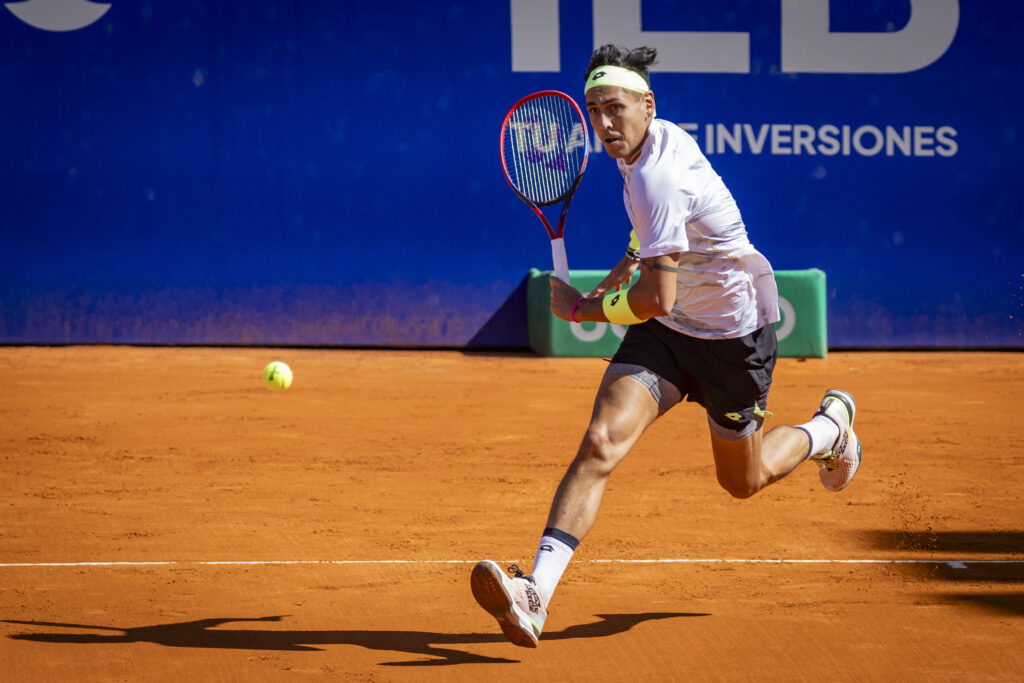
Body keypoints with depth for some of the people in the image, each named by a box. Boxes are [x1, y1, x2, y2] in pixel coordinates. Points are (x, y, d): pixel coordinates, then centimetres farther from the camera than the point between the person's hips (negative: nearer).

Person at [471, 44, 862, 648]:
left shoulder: (658, 177, -31)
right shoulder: (659, 138, -3)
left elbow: (657, 297, -32)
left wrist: (584, 309, -16)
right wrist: (624, 267, 15)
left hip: (733, 336, -7)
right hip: (666, 330, 7)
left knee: (743, 481, 15)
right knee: (602, 444, -18)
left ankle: (831, 425, 47)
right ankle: (535, 597, -31)